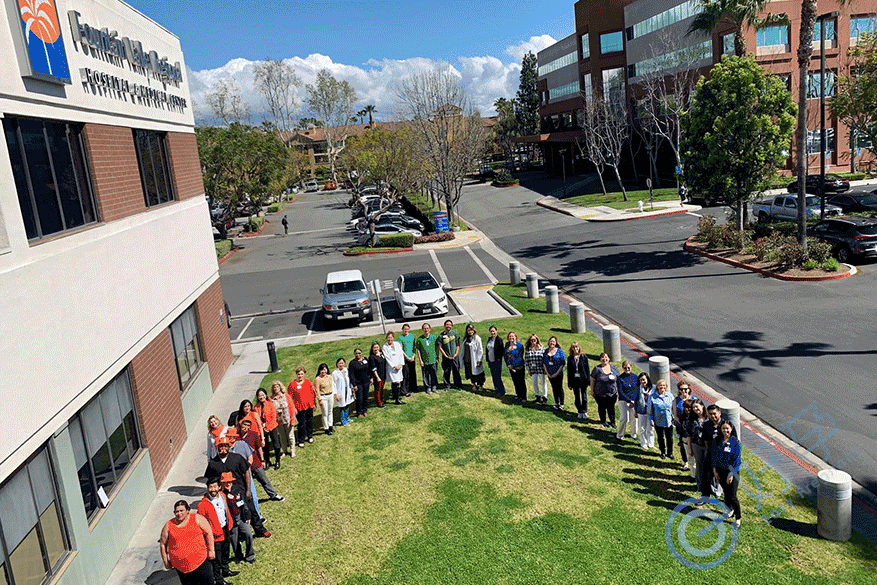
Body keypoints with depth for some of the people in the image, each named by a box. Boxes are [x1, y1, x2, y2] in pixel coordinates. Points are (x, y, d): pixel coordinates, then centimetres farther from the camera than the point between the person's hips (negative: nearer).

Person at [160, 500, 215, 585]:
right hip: (181, 565, 1)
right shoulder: (169, 525, 2)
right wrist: (166, 562, 10)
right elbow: (163, 544, 10)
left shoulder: (197, 519, -1)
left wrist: (211, 550, -4)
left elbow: (209, 533, 0)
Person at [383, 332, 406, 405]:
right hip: (391, 367, -4)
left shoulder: (397, 344, 8)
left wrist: (400, 364, -3)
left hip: (399, 366, 4)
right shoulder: (385, 347, -4)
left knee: (394, 382, 11)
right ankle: (397, 400, -9)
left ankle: (394, 396, 27)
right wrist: (394, 366, -11)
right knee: (396, 382, -11)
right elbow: (387, 358, -7)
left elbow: (401, 354, 7)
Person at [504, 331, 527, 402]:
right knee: (515, 382, 13)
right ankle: (518, 395, 25)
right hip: (511, 367, 5)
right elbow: (504, 355, 7)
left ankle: (523, 397, 9)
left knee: (521, 382, 1)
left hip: (519, 367, -5)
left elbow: (520, 356, -14)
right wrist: (508, 365, -4)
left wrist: (514, 365, -15)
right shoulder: (507, 344, 6)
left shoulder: (520, 345, -10)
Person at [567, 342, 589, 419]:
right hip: (574, 380, 2)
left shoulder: (584, 357, -2)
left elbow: (587, 369, 1)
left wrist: (588, 380, -5)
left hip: (583, 379, -2)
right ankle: (580, 412, 20)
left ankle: (584, 412, 7)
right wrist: (569, 383, 3)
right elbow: (568, 371, 5)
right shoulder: (570, 358, 3)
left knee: (584, 397, -1)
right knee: (577, 397, 8)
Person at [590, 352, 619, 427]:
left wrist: (618, 391, 7)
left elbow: (618, 379, 7)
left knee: (611, 407, 11)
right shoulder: (597, 369, -8)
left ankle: (612, 421, 29)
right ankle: (603, 421, 33)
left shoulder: (613, 368, 0)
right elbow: (592, 380, -3)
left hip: (612, 393, 2)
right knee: (602, 407, 13)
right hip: (600, 394, -2)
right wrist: (592, 391, -3)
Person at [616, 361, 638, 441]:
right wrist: (630, 401, -12)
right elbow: (620, 392, -8)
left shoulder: (635, 376, 5)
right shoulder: (620, 378, -6)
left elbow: (637, 390, 8)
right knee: (624, 419, -10)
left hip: (634, 401, 3)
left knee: (634, 418, 9)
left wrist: (634, 401, -3)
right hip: (624, 401, -3)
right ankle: (619, 435, 7)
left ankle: (633, 434, 32)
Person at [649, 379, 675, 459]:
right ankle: (662, 452, 30)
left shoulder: (670, 395, -1)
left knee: (669, 438, 9)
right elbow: (650, 409, 0)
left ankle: (670, 452, 28)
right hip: (658, 422, -1)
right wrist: (651, 420, -4)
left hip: (669, 421, 1)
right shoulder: (653, 397, -7)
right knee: (660, 438, 12)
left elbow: (674, 407, 8)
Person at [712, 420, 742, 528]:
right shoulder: (717, 441, -1)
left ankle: (738, 518, 11)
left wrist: (731, 474, -12)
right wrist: (715, 471, 3)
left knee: (732, 496, -4)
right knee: (726, 493, 15)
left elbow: (737, 459, -10)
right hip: (720, 471, 4)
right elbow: (714, 456, 6)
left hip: (732, 472, -4)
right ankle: (730, 510, 38)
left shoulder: (735, 442, -11)